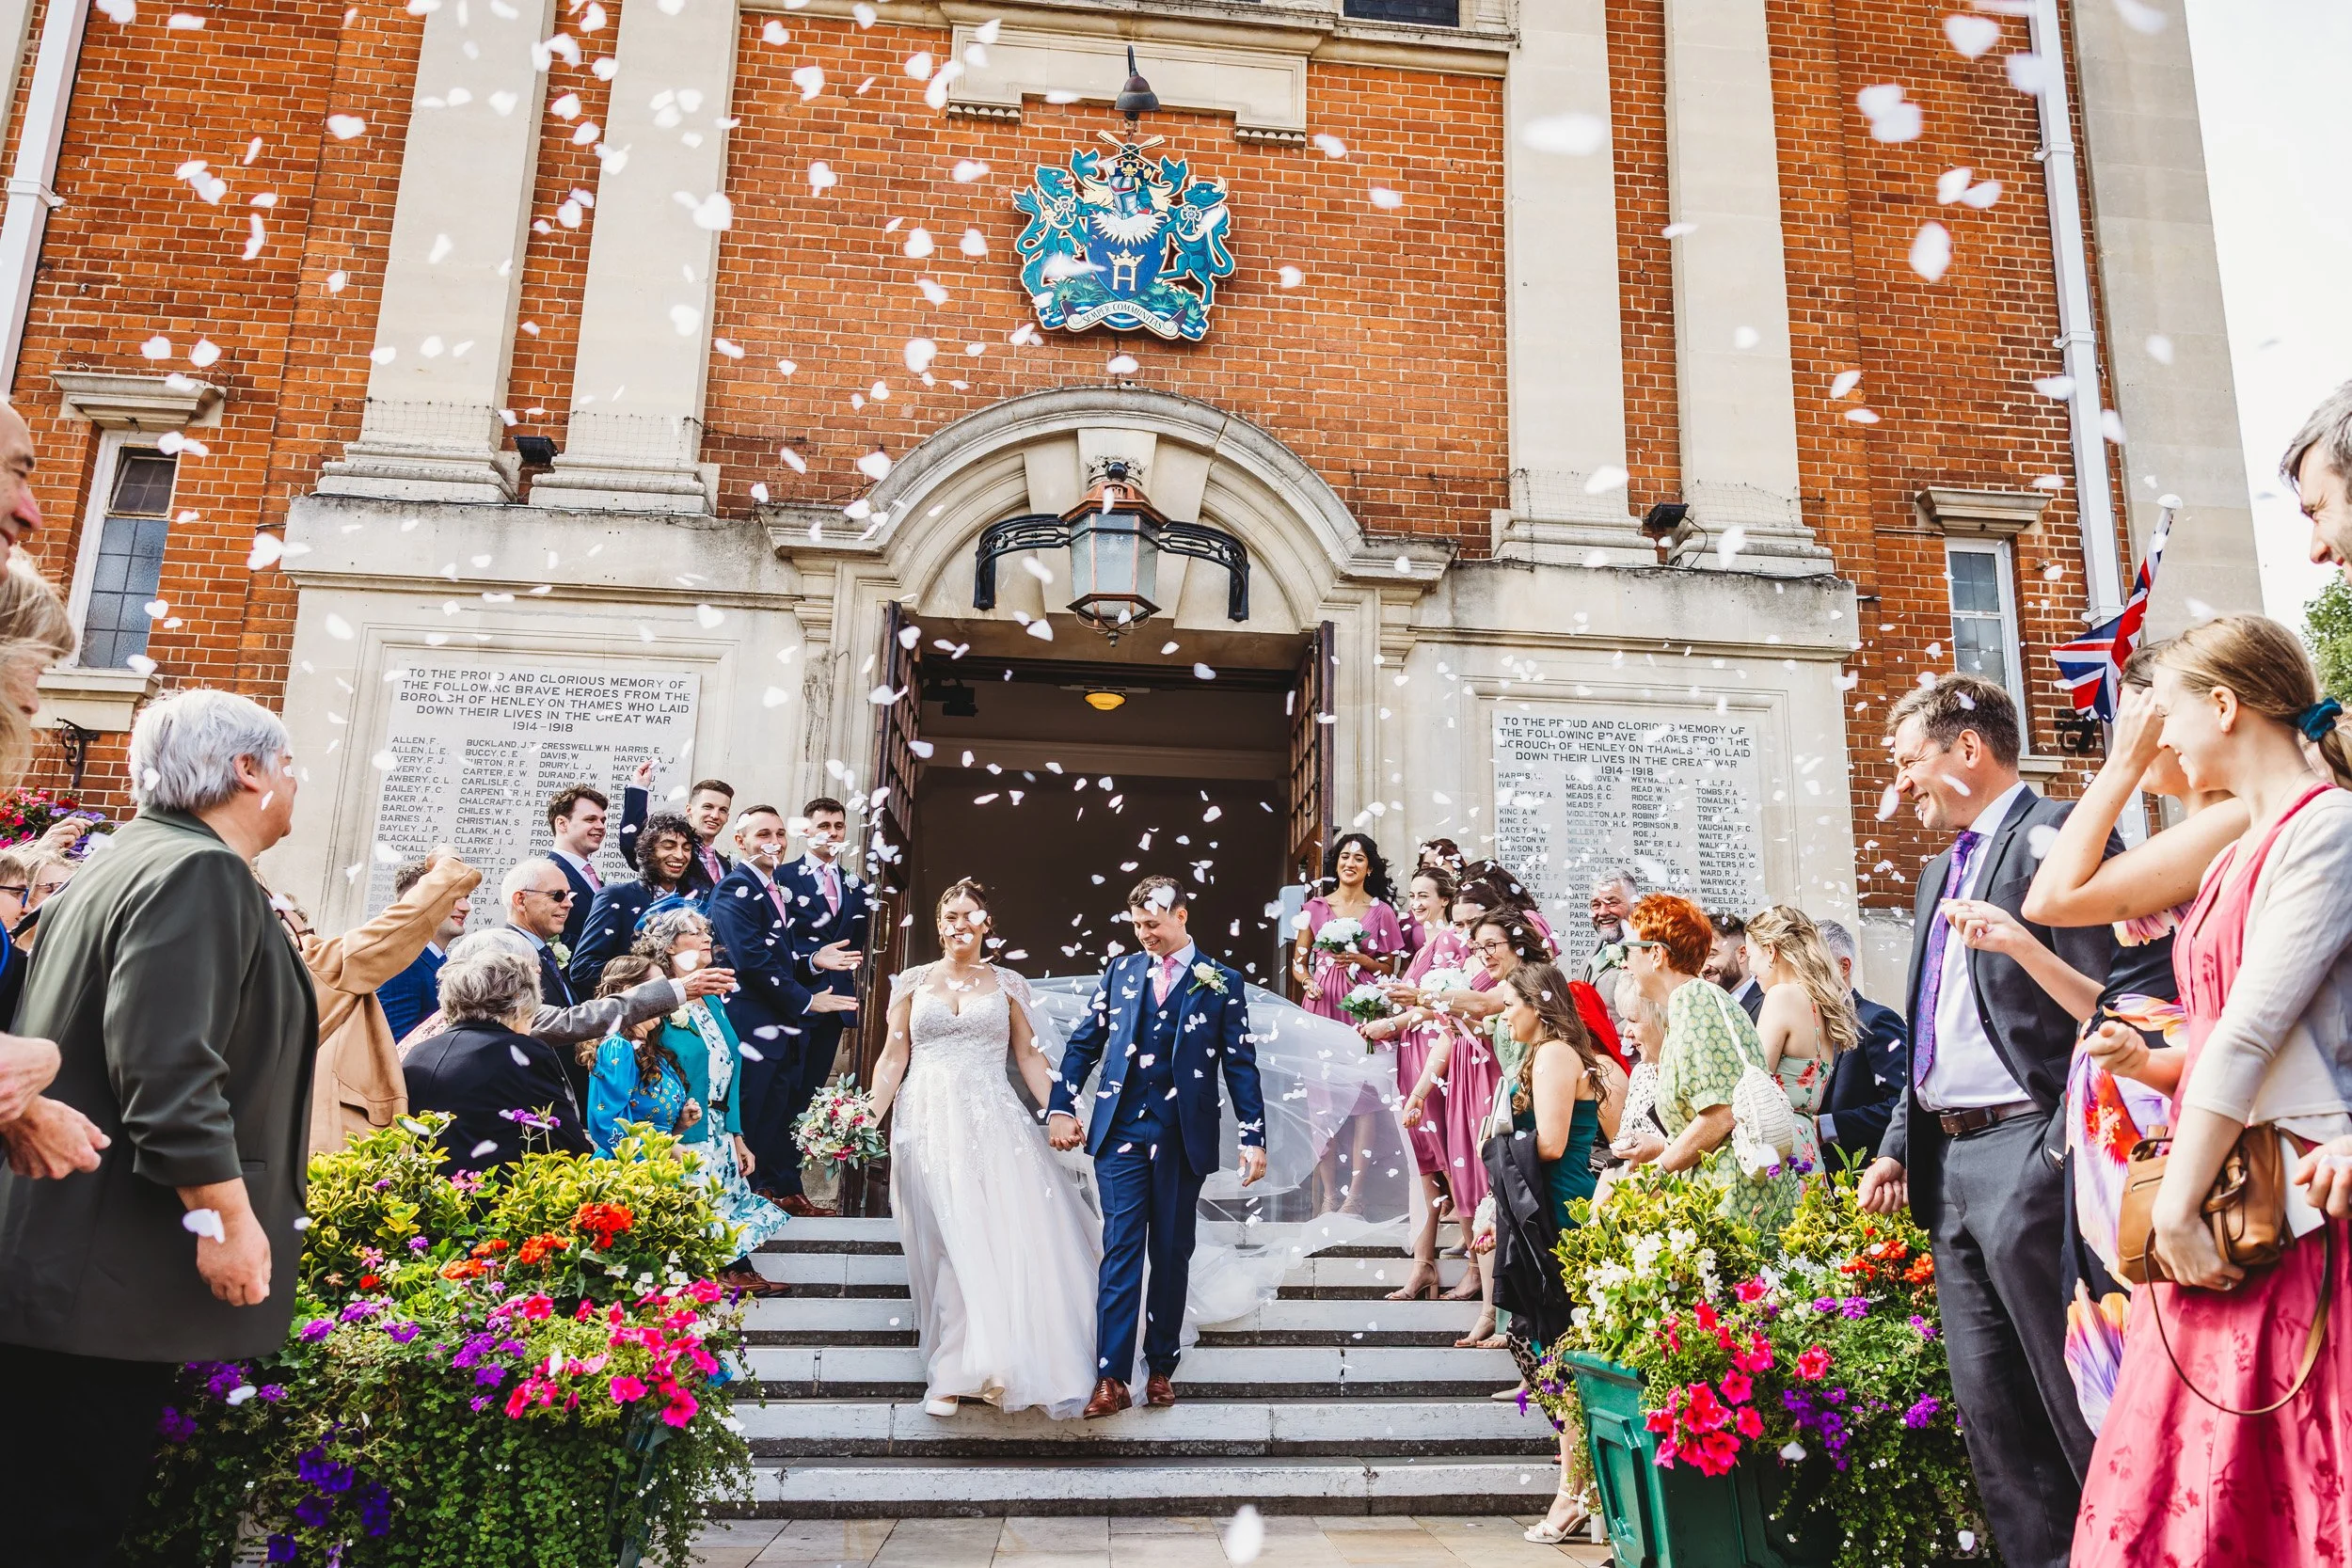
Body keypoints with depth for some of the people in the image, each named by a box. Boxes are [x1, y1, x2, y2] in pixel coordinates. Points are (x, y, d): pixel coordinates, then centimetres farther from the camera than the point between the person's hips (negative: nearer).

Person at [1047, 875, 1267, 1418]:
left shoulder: (1221, 982, 2)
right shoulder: (1121, 971, 8)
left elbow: (1241, 1065, 1)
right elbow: (1083, 1043, 11)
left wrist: (1253, 1137, -3)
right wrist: (1062, 1108, 4)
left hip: (1184, 1137, -1)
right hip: (1121, 1130, 1)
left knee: (1172, 1253, 8)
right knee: (1121, 1250, -3)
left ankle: (1161, 1368, 20)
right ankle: (1112, 1378, -2)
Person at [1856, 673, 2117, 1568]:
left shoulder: (2059, 838, -7)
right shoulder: (1941, 871, 20)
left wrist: (2027, 949, -30)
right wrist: (1898, 1145, 19)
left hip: (2027, 1154, -9)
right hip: (1949, 1163, 9)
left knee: (2075, 1401, -1)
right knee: (1987, 1408, 13)